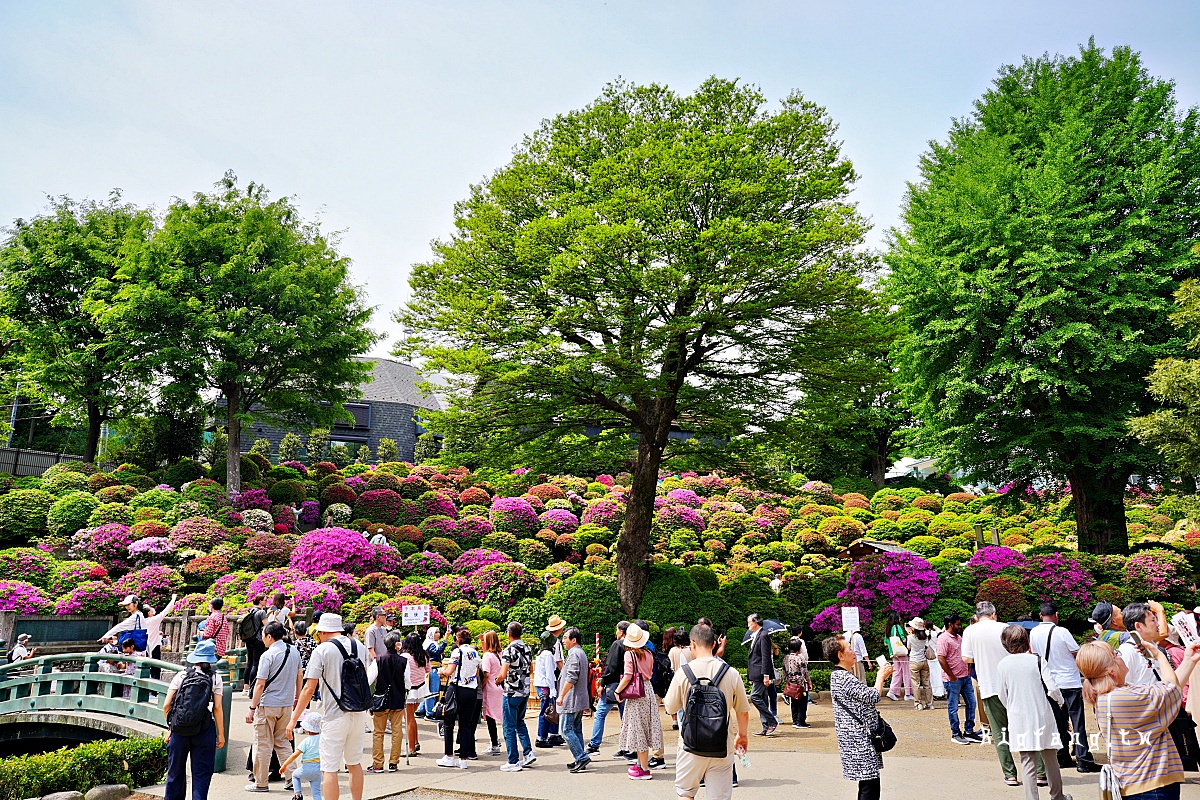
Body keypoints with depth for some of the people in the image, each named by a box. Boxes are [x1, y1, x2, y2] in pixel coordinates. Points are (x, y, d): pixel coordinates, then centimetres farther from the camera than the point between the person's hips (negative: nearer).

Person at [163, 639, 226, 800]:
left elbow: (166, 705, 0)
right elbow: (217, 708, -6)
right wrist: (221, 734, 1)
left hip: (179, 730, 2)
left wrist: (170, 727, 13)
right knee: (201, 774, 6)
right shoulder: (215, 678, -2)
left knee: (176, 772, 17)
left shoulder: (181, 676, 2)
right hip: (204, 731, -2)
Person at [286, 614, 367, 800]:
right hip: (359, 713, 6)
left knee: (329, 769, -1)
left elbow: (309, 689, -11)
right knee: (355, 763, 19)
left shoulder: (322, 650, -9)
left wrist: (294, 719, -5)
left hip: (334, 715, -6)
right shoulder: (360, 646, 8)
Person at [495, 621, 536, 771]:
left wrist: (497, 681, -1)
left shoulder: (509, 650, -16)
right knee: (520, 722, 23)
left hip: (511, 693, -7)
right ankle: (528, 752, 14)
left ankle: (513, 762, 5)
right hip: (525, 691, 7)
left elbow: (503, 675, -21)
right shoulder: (527, 648, 7)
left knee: (509, 727, 2)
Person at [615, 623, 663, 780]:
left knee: (638, 730, -1)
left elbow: (627, 677, -16)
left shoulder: (629, 654, -12)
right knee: (644, 728, 14)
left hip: (636, 694, -7)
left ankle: (644, 769, 1)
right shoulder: (648, 654, 6)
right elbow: (650, 674, 13)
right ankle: (640, 763, 25)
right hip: (648, 690, 7)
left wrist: (618, 691, -6)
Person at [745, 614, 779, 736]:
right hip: (757, 674, 10)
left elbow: (766, 657, -18)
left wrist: (766, 675, -21)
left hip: (761, 673, -10)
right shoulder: (755, 636, 17)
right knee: (762, 699, 9)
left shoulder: (763, 635, -13)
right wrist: (751, 676, 19)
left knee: (755, 696, -13)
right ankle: (766, 727, 12)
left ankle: (772, 722, -7)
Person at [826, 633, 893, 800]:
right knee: (870, 784, -9)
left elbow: (865, 696, 20)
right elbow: (873, 697, -18)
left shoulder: (842, 675, 14)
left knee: (866, 782, 15)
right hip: (860, 738, -11)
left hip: (859, 737, 11)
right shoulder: (844, 678, -20)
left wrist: (881, 677, 13)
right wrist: (881, 676, -2)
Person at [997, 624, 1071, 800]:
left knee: (1028, 764, 3)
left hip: (1019, 721, 0)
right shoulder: (1037, 660, -7)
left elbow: (1001, 695, 4)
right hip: (1043, 717, 1)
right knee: (1050, 759, 17)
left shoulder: (1003, 665, -3)